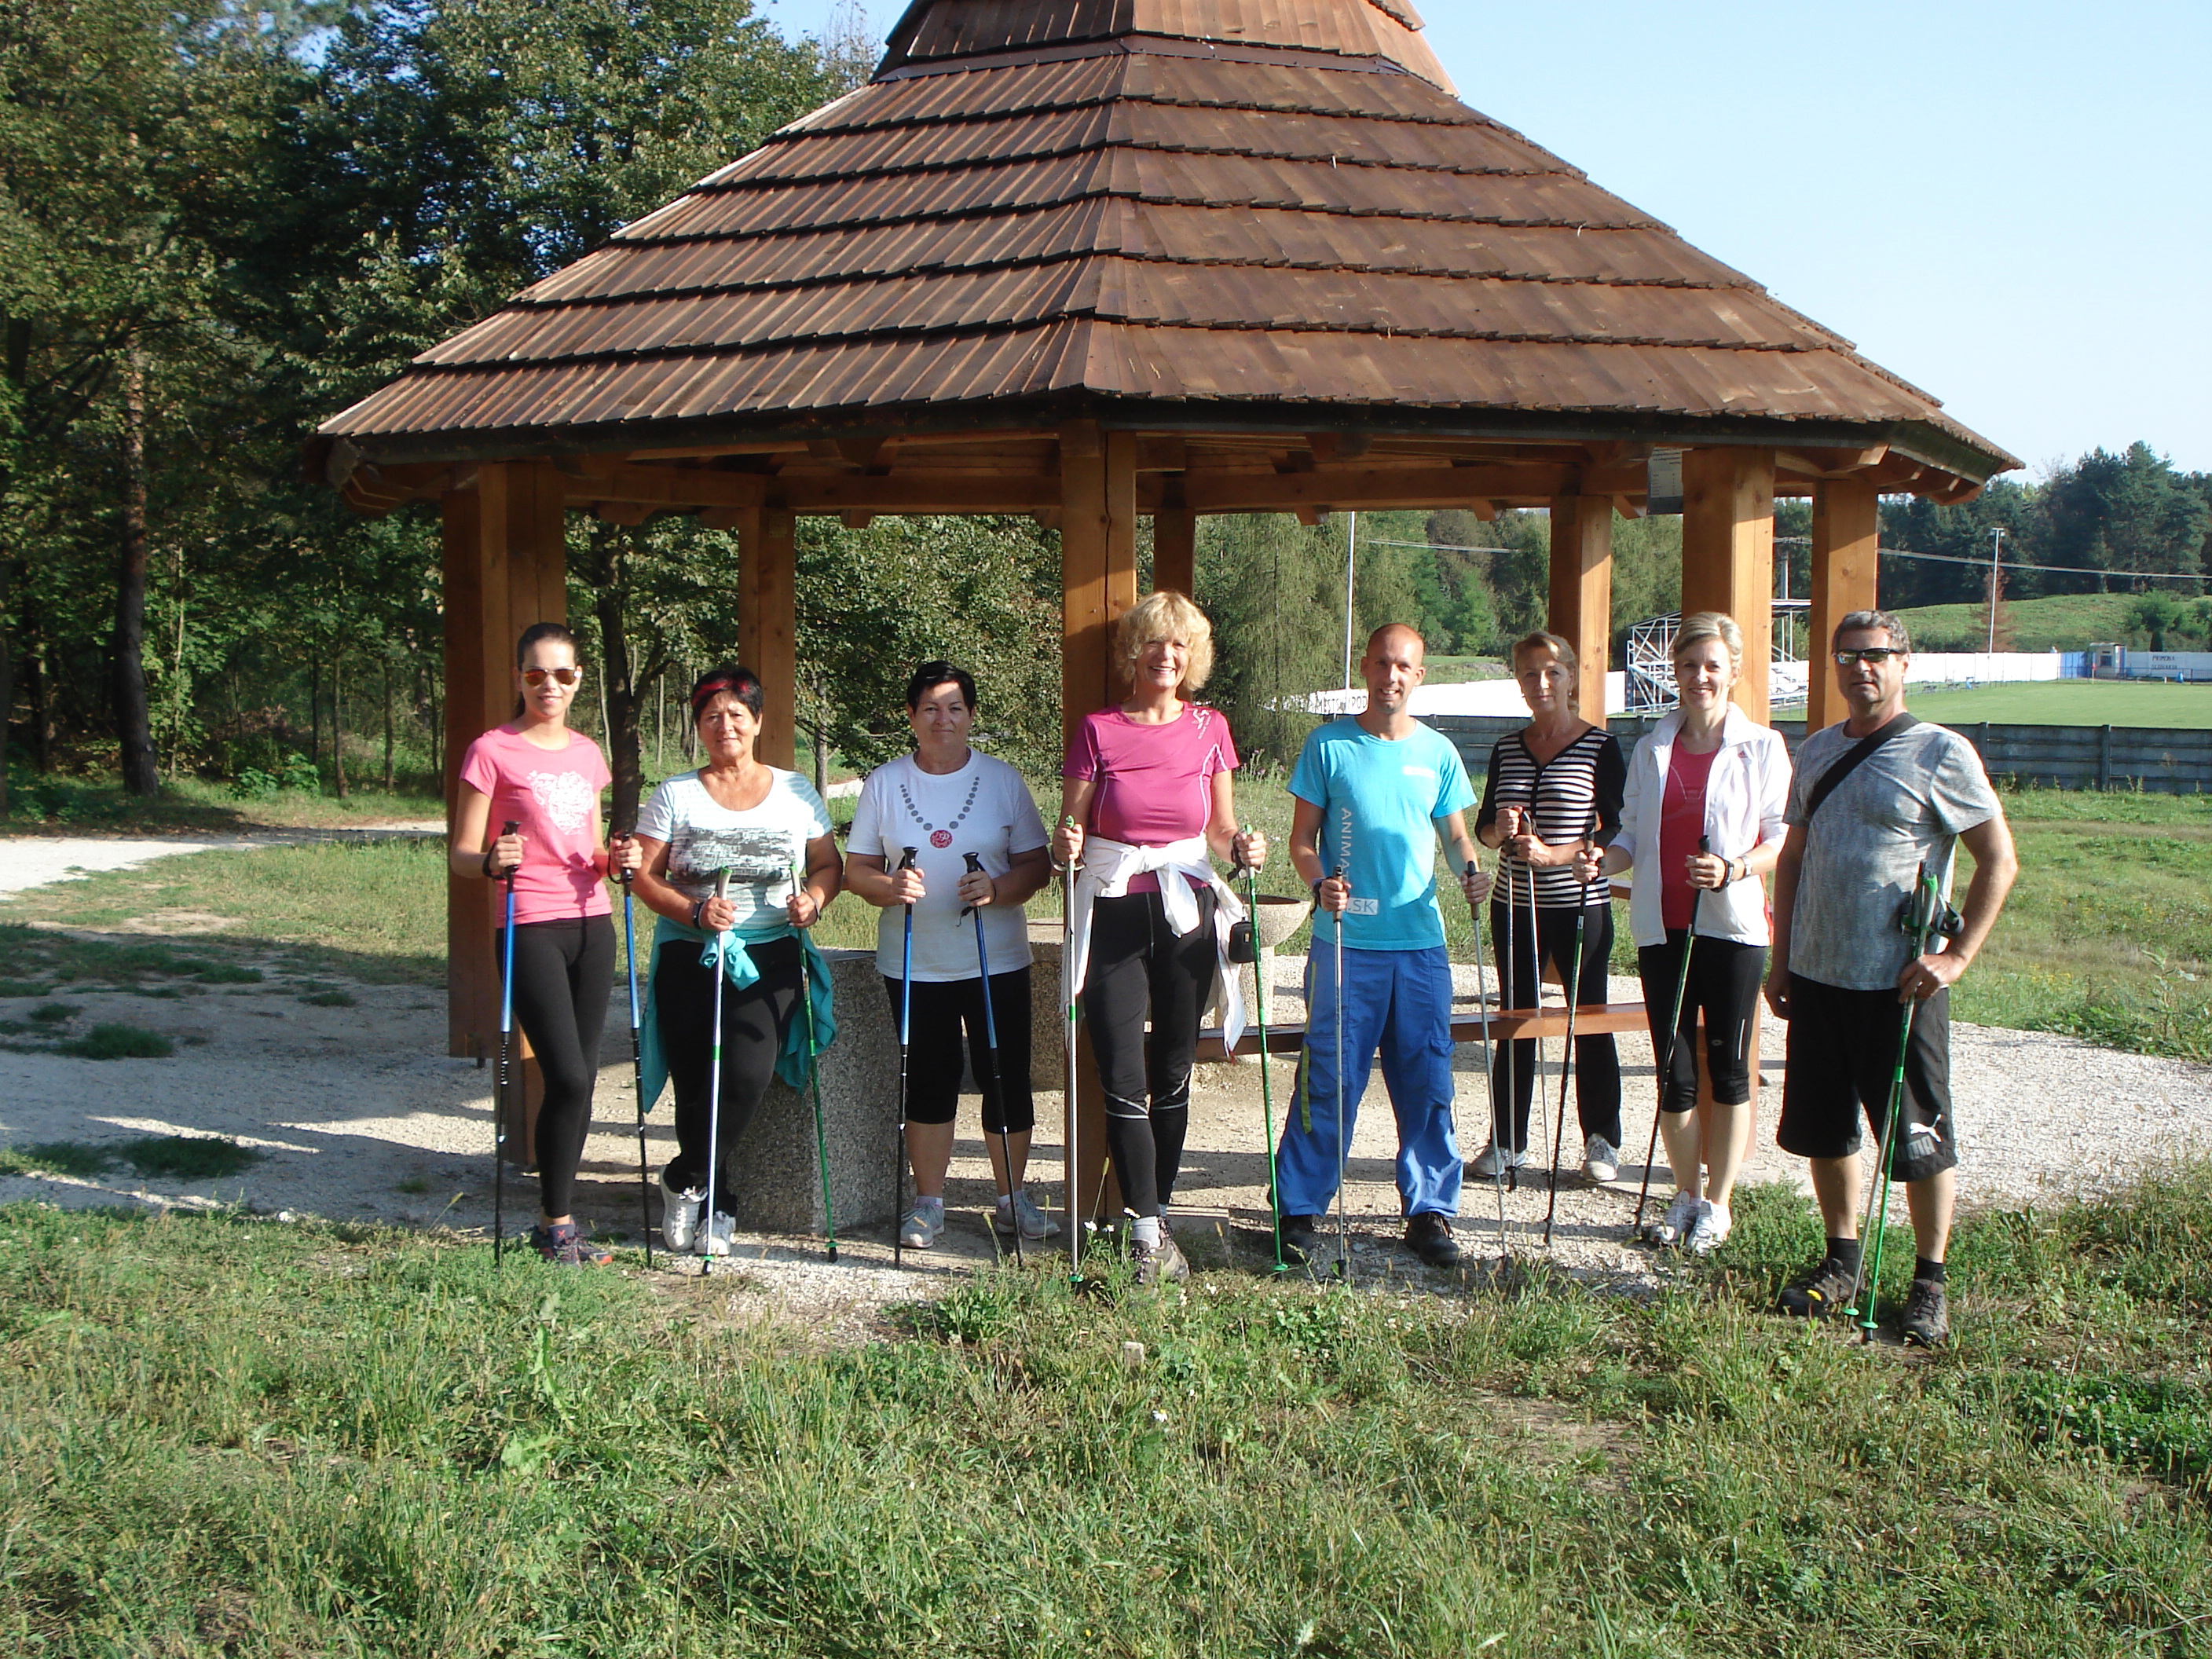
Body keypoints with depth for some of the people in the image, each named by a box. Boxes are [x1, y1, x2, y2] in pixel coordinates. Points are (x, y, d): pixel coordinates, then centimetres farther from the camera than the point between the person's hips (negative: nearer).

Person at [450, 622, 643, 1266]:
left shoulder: (587, 753, 13)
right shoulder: (493, 751, -3)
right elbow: (461, 854, -3)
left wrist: (613, 860, 0)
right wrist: (491, 863, -24)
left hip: (592, 925, 6)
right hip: (531, 928, -6)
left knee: (581, 1076, 5)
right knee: (568, 1077, -11)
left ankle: (558, 1218, 17)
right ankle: (556, 1221, 4)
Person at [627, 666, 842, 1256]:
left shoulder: (796, 792, 11)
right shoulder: (674, 796, 7)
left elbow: (828, 865, 16)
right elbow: (644, 877, 1)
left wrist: (813, 899, -7)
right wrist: (694, 912, -16)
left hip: (769, 954, 0)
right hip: (689, 955, 0)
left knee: (747, 1074, -20)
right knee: (694, 1082, -5)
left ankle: (684, 1181, 3)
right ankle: (716, 1208, 16)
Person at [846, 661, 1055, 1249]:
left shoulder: (1003, 780, 2)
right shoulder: (884, 784, 3)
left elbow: (1036, 865, 2)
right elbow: (856, 869, 4)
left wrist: (998, 889, -18)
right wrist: (888, 887, -17)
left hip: (997, 960, 0)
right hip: (914, 965, 0)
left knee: (1006, 1077, 3)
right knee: (929, 1081, 6)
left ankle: (1012, 1200, 18)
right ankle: (928, 1204, 18)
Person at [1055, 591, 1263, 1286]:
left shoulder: (1209, 729, 6)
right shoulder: (1098, 731, -1)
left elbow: (1221, 832, 13)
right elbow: (1069, 831, 1)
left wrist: (1242, 846, -8)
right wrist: (1066, 846, -20)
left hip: (1186, 916, 2)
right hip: (1114, 916, -2)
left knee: (1172, 1076, 9)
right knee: (1123, 1083, -6)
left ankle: (1158, 1213, 23)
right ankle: (1148, 1232, -1)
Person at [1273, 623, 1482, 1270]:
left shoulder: (1437, 752, 9)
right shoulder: (1329, 747, 1)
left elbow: (1456, 835, 15)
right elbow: (1302, 839, 3)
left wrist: (1472, 869, -6)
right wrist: (1320, 883, -17)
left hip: (1420, 943, 3)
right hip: (1345, 942, -2)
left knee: (1427, 1083, 5)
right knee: (1328, 1080, -2)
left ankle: (1430, 1211, 16)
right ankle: (1301, 1211, 9)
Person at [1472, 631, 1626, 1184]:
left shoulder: (1599, 746, -4)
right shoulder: (1507, 748, 9)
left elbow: (1617, 831, -8)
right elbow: (1484, 826, 12)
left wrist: (1555, 855, -20)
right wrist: (1500, 830, -11)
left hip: (1579, 906, -4)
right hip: (1514, 907, 4)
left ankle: (1602, 1142, 17)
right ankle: (1506, 1141, 18)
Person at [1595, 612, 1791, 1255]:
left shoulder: (1762, 748, -2)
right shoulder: (1652, 750, 9)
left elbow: (1781, 839, -3)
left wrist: (1733, 870, -20)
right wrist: (1603, 861, -8)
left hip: (1732, 926, -3)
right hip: (1662, 925, 3)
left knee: (1728, 1068, 3)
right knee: (1673, 1069, 6)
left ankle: (1717, 1203, 15)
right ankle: (1686, 1194, 21)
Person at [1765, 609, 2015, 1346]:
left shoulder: (1941, 753, -7)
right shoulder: (1816, 752, 10)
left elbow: (1999, 860, -6)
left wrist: (1958, 955, -13)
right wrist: (1781, 959, 13)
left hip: (1900, 983, -5)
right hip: (1817, 979, 6)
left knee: (1920, 1139, 2)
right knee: (1824, 1130, 13)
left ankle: (1929, 1285, 16)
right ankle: (1842, 1264, 29)